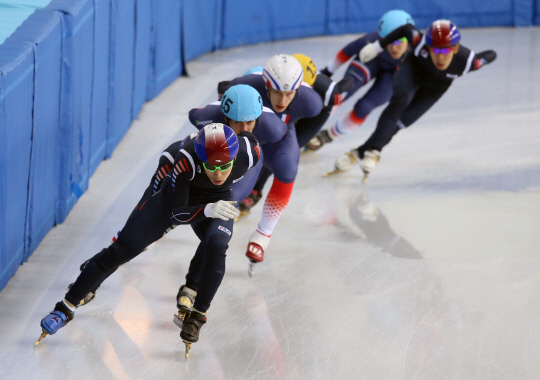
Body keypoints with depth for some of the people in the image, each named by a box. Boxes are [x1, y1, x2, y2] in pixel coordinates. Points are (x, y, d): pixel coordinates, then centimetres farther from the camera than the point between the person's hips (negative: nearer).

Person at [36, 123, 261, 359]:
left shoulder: (250, 152, -32)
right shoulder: (186, 160, -39)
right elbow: (177, 214, -31)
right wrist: (208, 210, -50)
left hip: (217, 203, 1)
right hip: (175, 198, -1)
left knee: (215, 246, -31)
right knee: (120, 250, -5)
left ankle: (197, 316, -14)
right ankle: (66, 308, 8)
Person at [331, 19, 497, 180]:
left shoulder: (467, 61, -38)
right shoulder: (421, 42, -38)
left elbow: (491, 55, -19)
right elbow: (407, 29, -16)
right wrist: (378, 46, -7)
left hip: (434, 87, 1)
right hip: (413, 68, -1)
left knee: (399, 123, -10)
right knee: (399, 100, -31)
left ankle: (359, 153, -1)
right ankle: (374, 150, -30)